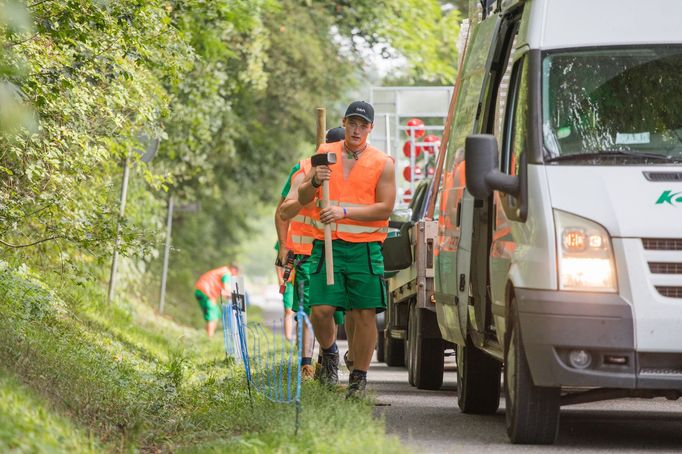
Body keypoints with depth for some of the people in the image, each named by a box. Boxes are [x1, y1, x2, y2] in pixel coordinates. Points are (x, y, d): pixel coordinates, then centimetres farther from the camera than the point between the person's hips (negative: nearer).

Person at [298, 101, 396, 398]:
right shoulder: (326, 154, 11)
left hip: (365, 248, -1)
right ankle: (329, 352, 20)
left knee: (365, 315, -4)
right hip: (328, 244, 1)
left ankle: (359, 377, 6)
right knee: (321, 310, -9)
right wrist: (314, 181, -11)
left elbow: (385, 207, -4)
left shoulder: (382, 163, 4)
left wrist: (345, 212, -14)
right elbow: (302, 199, 12)